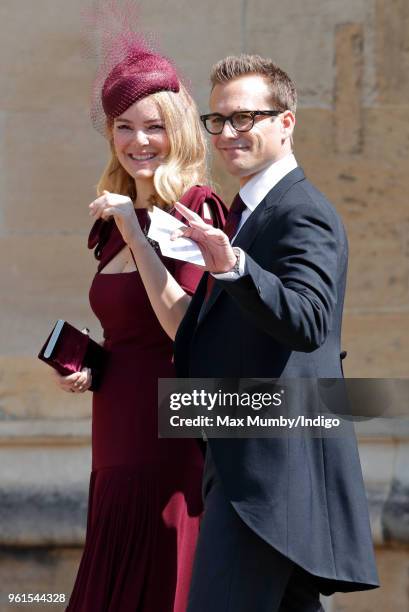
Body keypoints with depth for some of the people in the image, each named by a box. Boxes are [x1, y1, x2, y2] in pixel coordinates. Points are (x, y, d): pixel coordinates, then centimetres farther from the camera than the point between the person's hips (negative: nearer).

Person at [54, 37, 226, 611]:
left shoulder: (196, 209, -9)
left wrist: (136, 234, -19)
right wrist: (87, 368, 5)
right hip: (116, 449, 8)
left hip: (169, 448, -8)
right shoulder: (119, 221, 14)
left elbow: (188, 330, -20)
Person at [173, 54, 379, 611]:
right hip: (246, 457, 11)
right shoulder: (246, 213, 19)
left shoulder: (303, 216, -13)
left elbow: (308, 323, -29)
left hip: (276, 460, -11)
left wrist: (232, 266, -44)